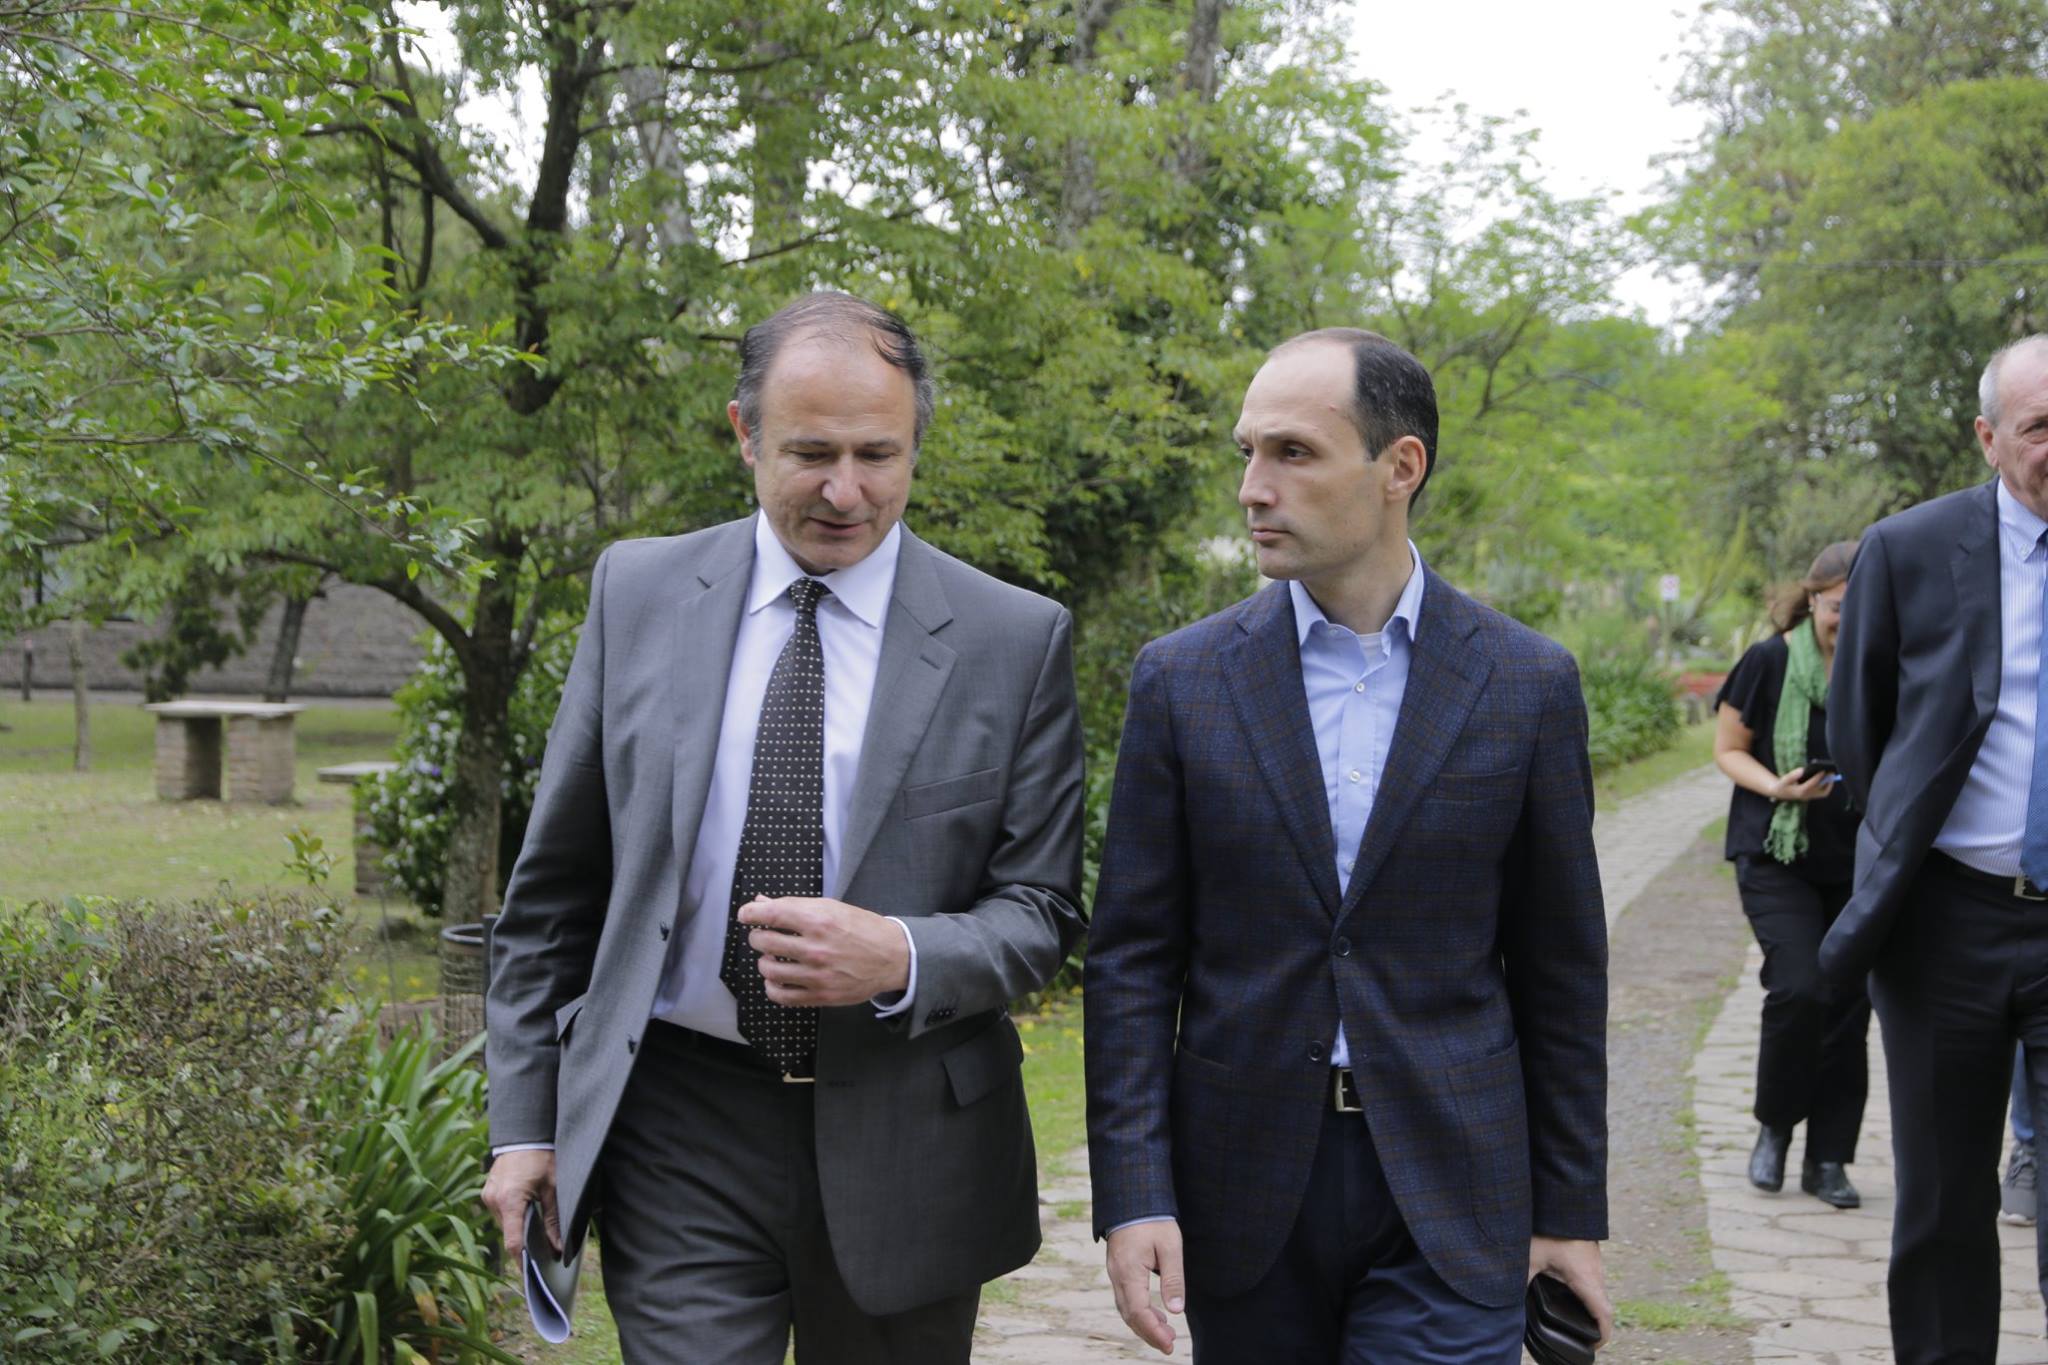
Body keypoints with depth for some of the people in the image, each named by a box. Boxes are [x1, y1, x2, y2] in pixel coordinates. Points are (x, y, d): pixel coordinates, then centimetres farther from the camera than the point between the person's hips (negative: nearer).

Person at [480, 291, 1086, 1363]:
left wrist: (902, 959, -22)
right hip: (677, 1127, 0)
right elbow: (553, 883, 6)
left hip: (902, 1147, 0)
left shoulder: (1016, 640, -4)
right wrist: (525, 1118, 5)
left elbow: (1040, 911, -1)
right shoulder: (638, 592, 2)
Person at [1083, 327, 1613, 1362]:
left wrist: (1572, 1210, 5)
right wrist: (1131, 1193, -8)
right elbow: (1131, 956, 0)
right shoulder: (1182, 680, 0)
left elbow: (1559, 967, 4)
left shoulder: (1527, 684, -1)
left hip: (1450, 1193, -1)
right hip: (1242, 1183, 1)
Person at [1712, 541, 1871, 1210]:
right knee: (1799, 989, -17)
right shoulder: (1770, 662, -6)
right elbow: (1728, 749, 1)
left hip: (1860, 861, 3)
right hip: (1777, 855, -3)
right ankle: (1774, 1127, 8)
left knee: (1849, 1005, 3)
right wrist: (1778, 787, -17)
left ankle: (1827, 1160, 15)